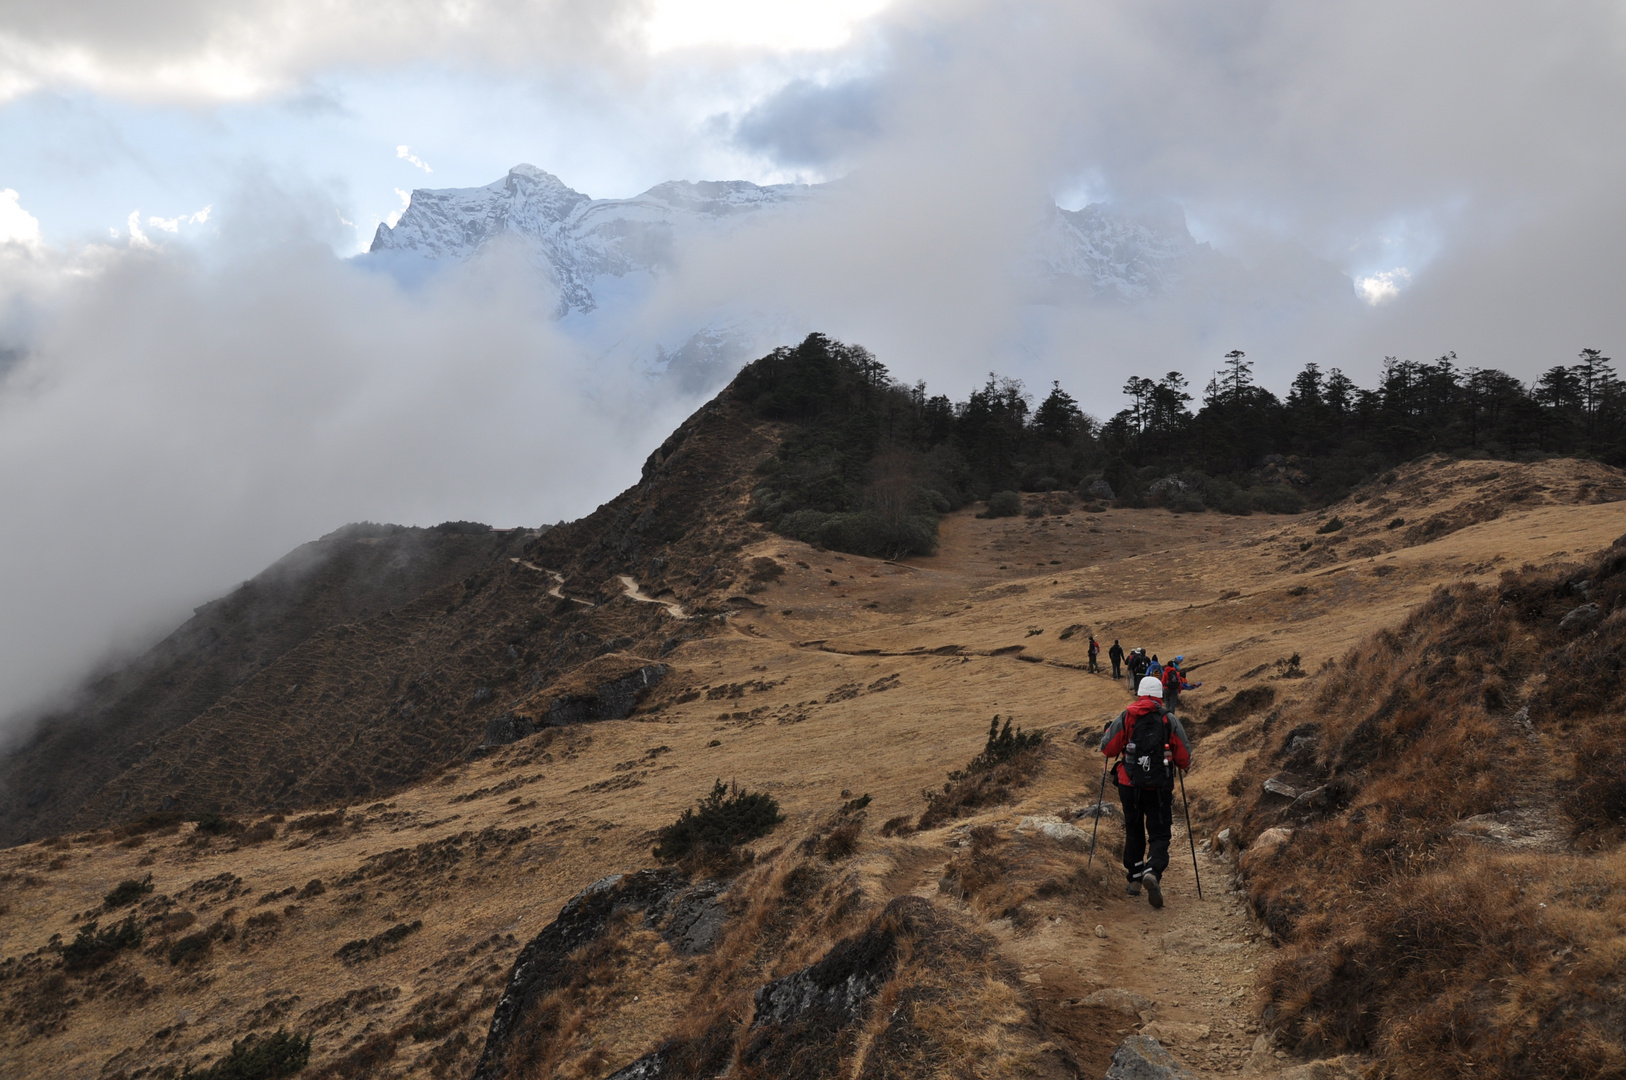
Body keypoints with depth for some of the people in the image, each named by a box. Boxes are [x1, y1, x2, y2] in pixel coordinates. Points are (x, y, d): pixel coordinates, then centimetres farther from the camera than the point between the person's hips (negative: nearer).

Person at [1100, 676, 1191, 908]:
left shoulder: (1125, 717, -1)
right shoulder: (1170, 720, -1)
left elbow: (1107, 748, 0)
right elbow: (1184, 758, 0)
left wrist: (1108, 732, 20)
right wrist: (1182, 764, 22)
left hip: (1129, 785, 1)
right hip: (1159, 787, -1)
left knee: (1133, 832, 20)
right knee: (1159, 835, 4)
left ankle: (1133, 880, 24)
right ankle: (1153, 872, -23)